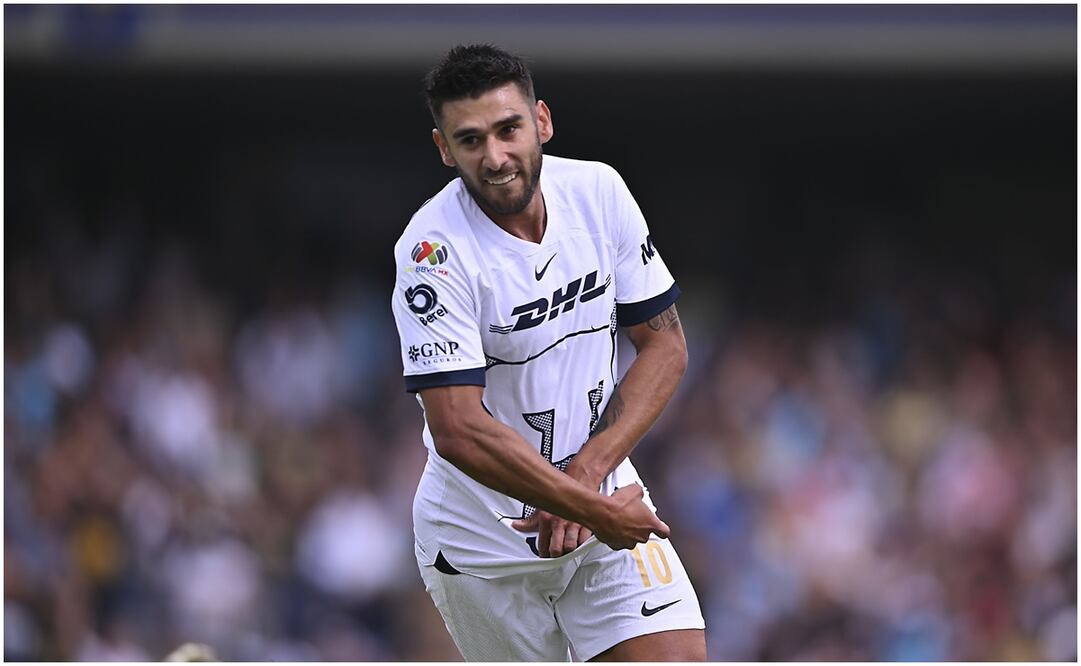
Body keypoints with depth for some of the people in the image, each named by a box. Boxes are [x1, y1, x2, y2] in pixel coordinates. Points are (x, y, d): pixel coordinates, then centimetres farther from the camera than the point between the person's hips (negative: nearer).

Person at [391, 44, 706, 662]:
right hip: (483, 538, -3)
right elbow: (459, 431, -26)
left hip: (608, 501, 3)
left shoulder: (599, 192, -5)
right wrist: (596, 509, -24)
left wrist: (587, 473, -12)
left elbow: (665, 345, 1)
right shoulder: (434, 249, -21)